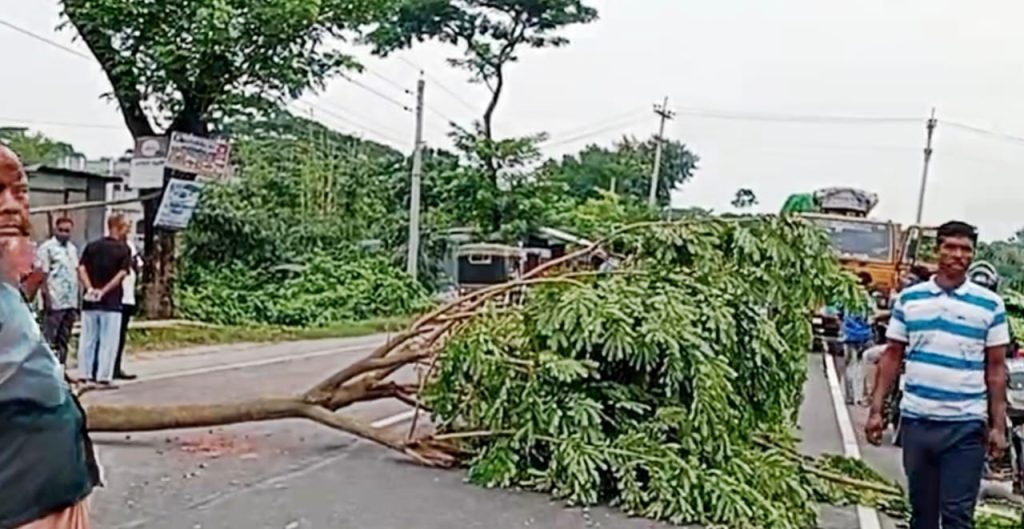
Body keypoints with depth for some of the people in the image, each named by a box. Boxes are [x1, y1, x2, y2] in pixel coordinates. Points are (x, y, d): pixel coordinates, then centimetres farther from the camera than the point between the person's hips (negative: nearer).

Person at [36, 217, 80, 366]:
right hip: (54, 302, -7)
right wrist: (47, 298, -16)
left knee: (64, 339, 10)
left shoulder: (72, 249, 16)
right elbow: (42, 274, -9)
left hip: (71, 302, 7)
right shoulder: (46, 248, -4)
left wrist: (77, 299, 14)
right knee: (49, 338, -4)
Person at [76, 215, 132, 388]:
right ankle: (104, 377, 1)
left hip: (90, 301, 5)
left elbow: (81, 268, 0)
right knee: (108, 341, 1)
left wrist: (90, 288, -7)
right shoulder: (124, 249, -3)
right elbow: (121, 274, -13)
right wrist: (104, 290, -13)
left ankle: (85, 375, 15)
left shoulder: (92, 246, 9)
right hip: (111, 302, -5)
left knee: (87, 339, 11)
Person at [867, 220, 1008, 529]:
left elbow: (996, 368, 2)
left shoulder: (990, 304, 0)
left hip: (966, 426, -2)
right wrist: (876, 410, 2)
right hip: (915, 421, 2)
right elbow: (892, 357, 7)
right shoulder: (908, 298, 4)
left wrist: (998, 425, -2)